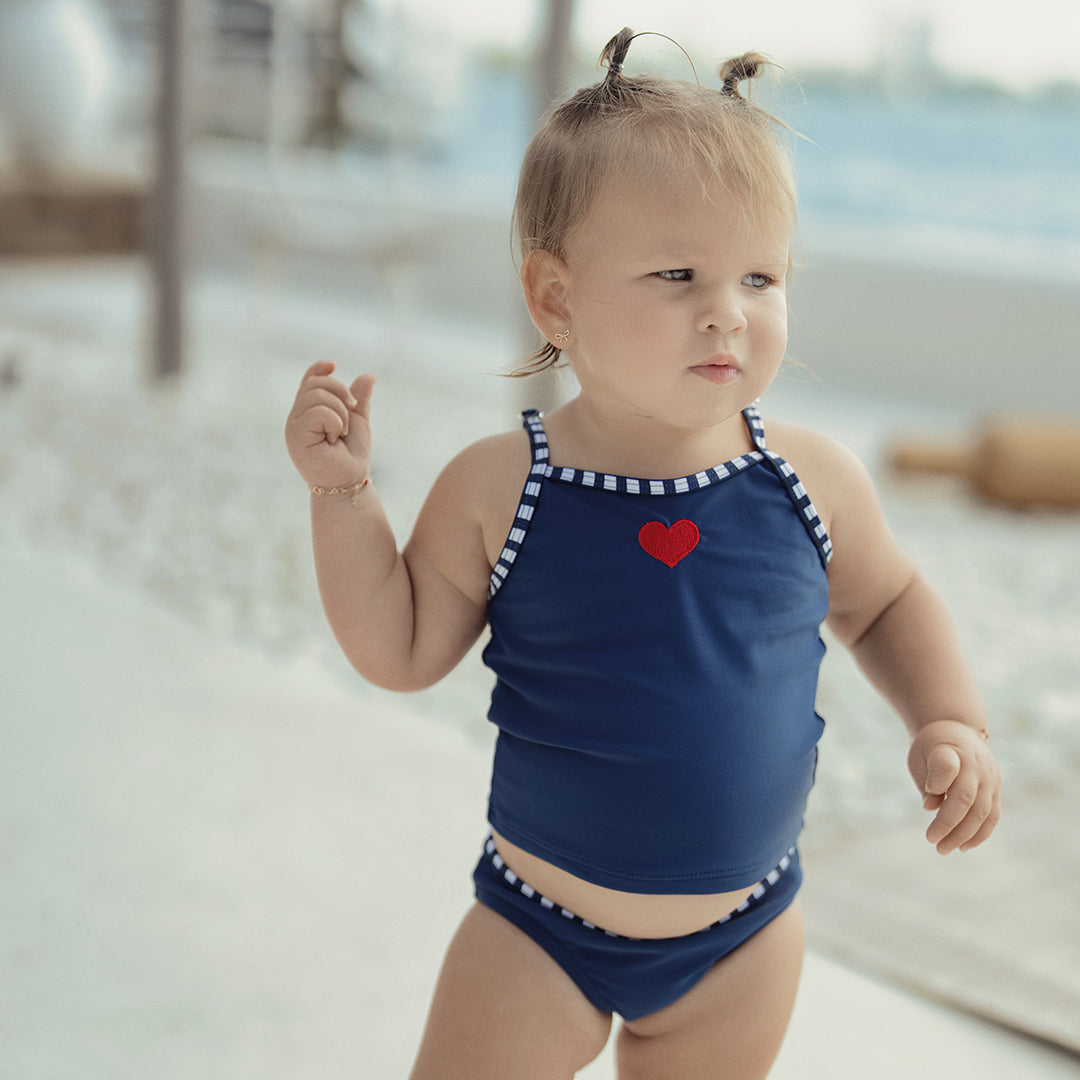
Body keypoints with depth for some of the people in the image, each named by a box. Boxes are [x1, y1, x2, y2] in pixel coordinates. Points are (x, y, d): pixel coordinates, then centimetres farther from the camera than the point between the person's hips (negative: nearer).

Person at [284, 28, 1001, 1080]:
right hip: (539, 932, -2)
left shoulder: (812, 482, -11)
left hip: (741, 937, 2)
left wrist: (949, 722, -6)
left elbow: (885, 602, 8)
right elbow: (402, 651, -7)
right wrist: (342, 493, -17)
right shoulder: (496, 490, -15)